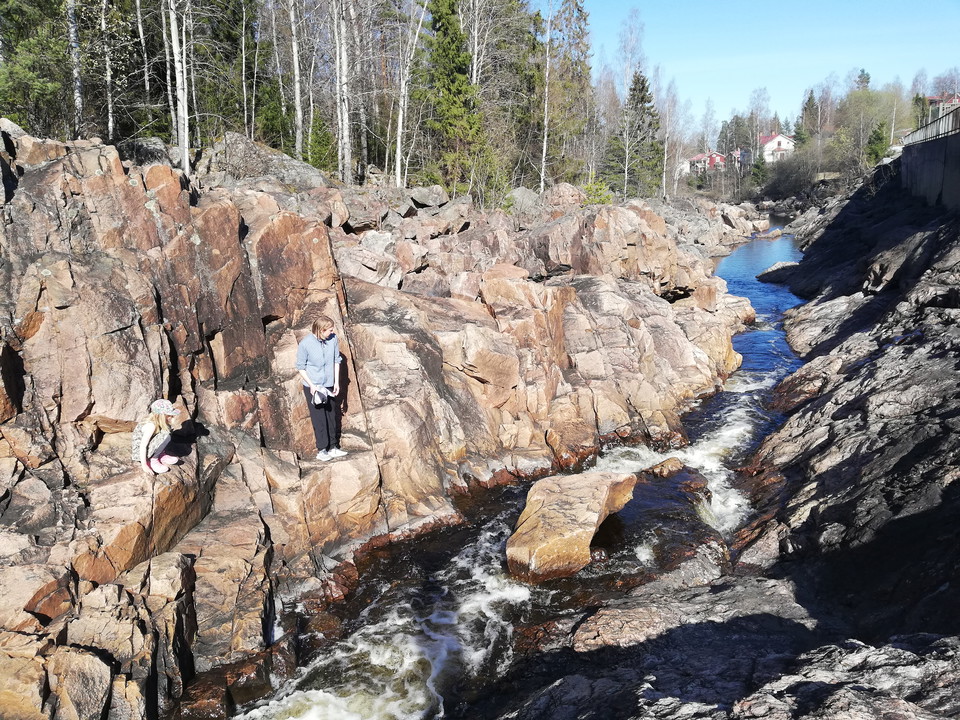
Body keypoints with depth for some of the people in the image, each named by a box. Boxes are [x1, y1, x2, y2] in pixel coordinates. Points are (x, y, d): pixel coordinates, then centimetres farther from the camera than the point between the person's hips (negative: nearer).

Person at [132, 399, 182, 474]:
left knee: (166, 428, 5)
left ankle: (161, 455, 6)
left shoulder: (154, 419, -3)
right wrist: (144, 466, -26)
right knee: (165, 436, -27)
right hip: (139, 451, -9)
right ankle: (152, 460, -11)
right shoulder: (151, 425, -27)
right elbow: (142, 446, -28)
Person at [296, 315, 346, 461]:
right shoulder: (305, 344, -18)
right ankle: (321, 450, 11)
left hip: (329, 385, 4)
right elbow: (301, 367, -8)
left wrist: (336, 382, 2)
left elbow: (336, 360, 3)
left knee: (332, 416, 12)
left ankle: (333, 447, 25)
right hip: (312, 386, -4)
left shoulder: (333, 339, -9)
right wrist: (311, 385, -15)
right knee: (319, 419, 1)